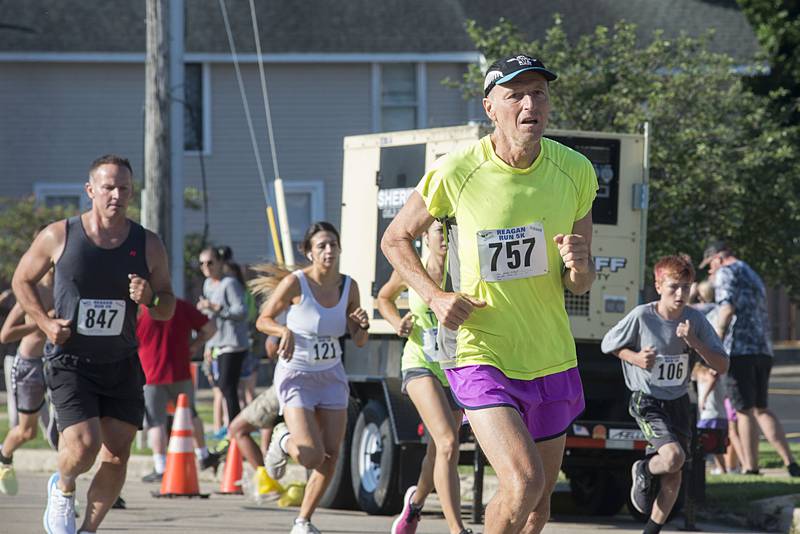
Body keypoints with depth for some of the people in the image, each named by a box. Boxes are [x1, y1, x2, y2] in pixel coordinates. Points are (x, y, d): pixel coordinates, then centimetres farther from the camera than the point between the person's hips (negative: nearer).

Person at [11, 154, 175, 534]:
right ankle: (62, 489, 16)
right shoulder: (58, 237, -6)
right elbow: (22, 280, 8)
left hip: (122, 365, 3)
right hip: (69, 361, -3)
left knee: (117, 457, 0)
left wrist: (150, 299, -15)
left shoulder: (148, 246, 1)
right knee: (84, 446, -18)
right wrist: (45, 322, -7)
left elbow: (168, 309, 9)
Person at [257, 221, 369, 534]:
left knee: (331, 456, -1)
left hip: (331, 375, 5)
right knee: (312, 456, -18)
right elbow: (262, 320, -7)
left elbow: (359, 341, 5)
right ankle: (283, 441, 18)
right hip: (296, 375, -5)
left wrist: (362, 325, -17)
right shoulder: (295, 283, -15)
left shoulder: (349, 287, -2)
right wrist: (285, 331, -27)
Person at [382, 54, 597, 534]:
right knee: (523, 483, -22)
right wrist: (436, 296, -9)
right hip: (482, 356, -4)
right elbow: (396, 239, 7)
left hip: (553, 363, 4)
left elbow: (580, 286, 8)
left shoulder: (575, 172, -1)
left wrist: (579, 268, -16)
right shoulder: (456, 172, -11)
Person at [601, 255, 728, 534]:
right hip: (647, 402, -4)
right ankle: (642, 472, 9)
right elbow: (609, 344, 0)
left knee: (673, 475, 3)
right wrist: (636, 358, -18)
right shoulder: (641, 316, -16)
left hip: (678, 402, 4)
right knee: (673, 456, -25)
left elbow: (721, 366, -9)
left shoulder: (695, 319, -9)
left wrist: (694, 341, -24)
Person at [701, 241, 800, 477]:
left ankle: (750, 468, -5)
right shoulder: (754, 276, 27)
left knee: (744, 411, -5)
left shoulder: (726, 273, -1)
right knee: (761, 409, 14)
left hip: (739, 349, -8)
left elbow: (727, 309, -16)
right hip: (764, 351, 8)